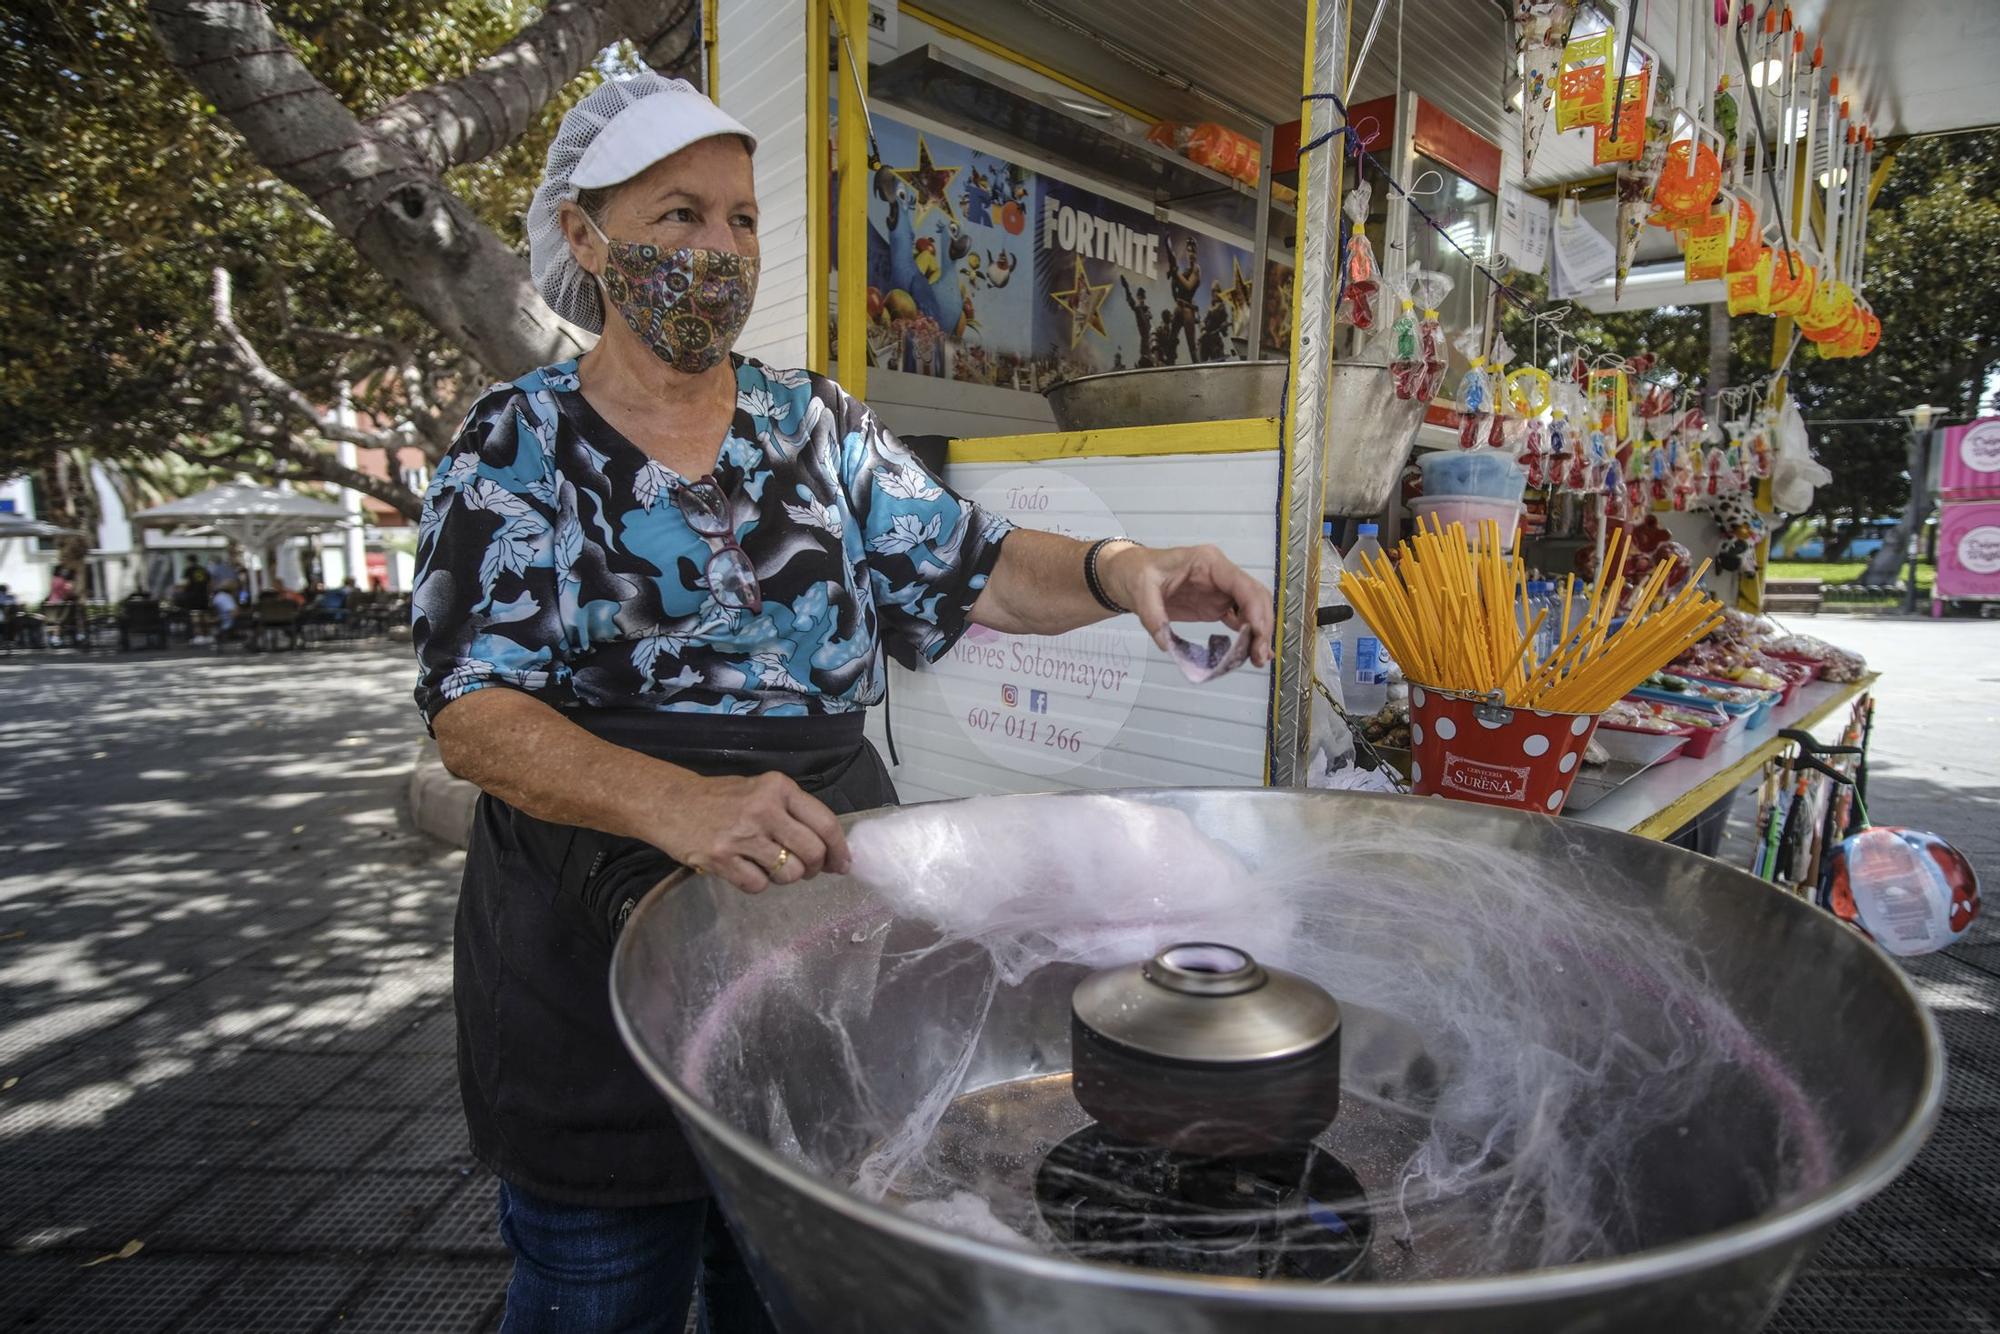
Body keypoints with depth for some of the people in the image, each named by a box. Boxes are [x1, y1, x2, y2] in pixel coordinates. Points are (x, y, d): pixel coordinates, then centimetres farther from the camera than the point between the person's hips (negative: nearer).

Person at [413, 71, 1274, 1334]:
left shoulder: (823, 425, 5)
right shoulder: (516, 444, -5)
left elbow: (973, 569, 0)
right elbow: (472, 711, -14)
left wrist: (1116, 569, -22)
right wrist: (680, 803, -32)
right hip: (595, 941, -2)